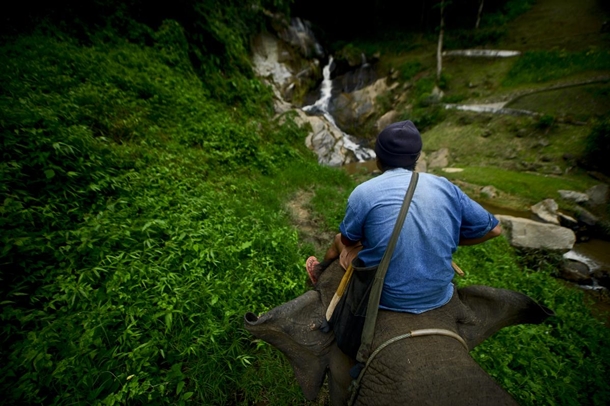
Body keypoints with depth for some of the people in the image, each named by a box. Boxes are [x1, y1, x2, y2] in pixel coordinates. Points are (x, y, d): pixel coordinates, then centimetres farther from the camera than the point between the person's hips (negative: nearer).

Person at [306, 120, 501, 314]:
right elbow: (493, 229, 5)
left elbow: (348, 240, -3)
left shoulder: (364, 192, -18)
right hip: (438, 296, 4)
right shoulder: (445, 187, -6)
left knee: (339, 240, 20)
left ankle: (320, 271, 50)